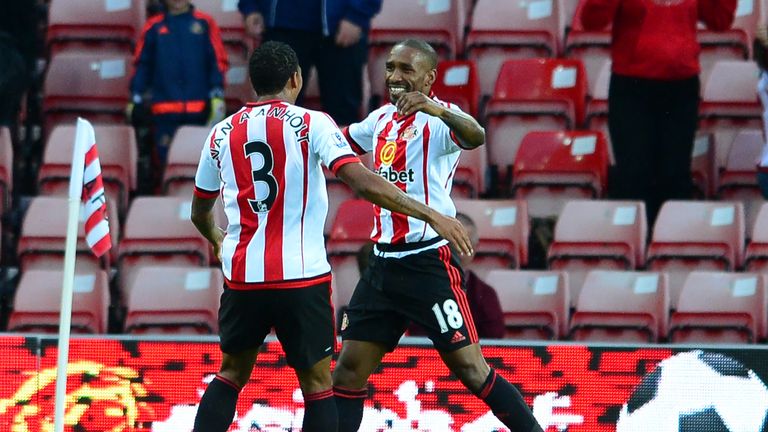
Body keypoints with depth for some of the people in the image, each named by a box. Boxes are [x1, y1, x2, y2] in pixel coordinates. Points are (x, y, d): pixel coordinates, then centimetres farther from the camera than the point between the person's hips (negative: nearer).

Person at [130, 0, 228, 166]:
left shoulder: (205, 23, 6)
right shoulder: (155, 27, 9)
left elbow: (218, 61, 3)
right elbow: (142, 65, 10)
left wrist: (217, 95, -7)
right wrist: (136, 98, 3)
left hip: (199, 108, -1)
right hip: (165, 111, 1)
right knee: (167, 161, -1)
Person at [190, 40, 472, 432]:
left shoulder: (221, 134, 8)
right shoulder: (311, 124, -5)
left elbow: (200, 212, 22)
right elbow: (363, 182, -19)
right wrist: (431, 215, -16)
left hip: (242, 278, 4)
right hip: (301, 279, -4)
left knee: (231, 375, 20)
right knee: (317, 386, 6)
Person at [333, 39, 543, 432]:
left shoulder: (438, 120, -10)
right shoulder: (381, 119, 14)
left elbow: (476, 137, -35)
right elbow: (337, 141, 35)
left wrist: (437, 109, -52)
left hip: (429, 262, -7)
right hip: (382, 263, 7)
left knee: (470, 369, -8)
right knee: (348, 370, 4)